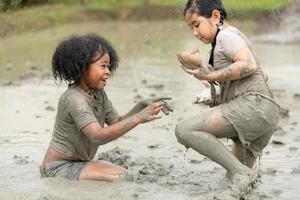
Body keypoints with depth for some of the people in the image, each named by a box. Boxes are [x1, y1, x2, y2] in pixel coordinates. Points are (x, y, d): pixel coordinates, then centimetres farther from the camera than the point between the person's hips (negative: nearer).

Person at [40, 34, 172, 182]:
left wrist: (142, 106, -11)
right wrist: (138, 118, -39)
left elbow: (117, 123, 5)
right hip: (58, 168, -9)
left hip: (77, 163, 9)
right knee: (118, 180, -21)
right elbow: (98, 136, -35)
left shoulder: (98, 93, 5)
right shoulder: (74, 99, -24)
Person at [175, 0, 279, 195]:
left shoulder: (226, 34, -1)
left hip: (252, 105, -10)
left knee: (184, 130, -20)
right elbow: (262, 75, 30)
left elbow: (248, 65, -17)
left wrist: (208, 76, -11)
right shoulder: (237, 36, 29)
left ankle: (241, 172, -22)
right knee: (234, 179, 18)